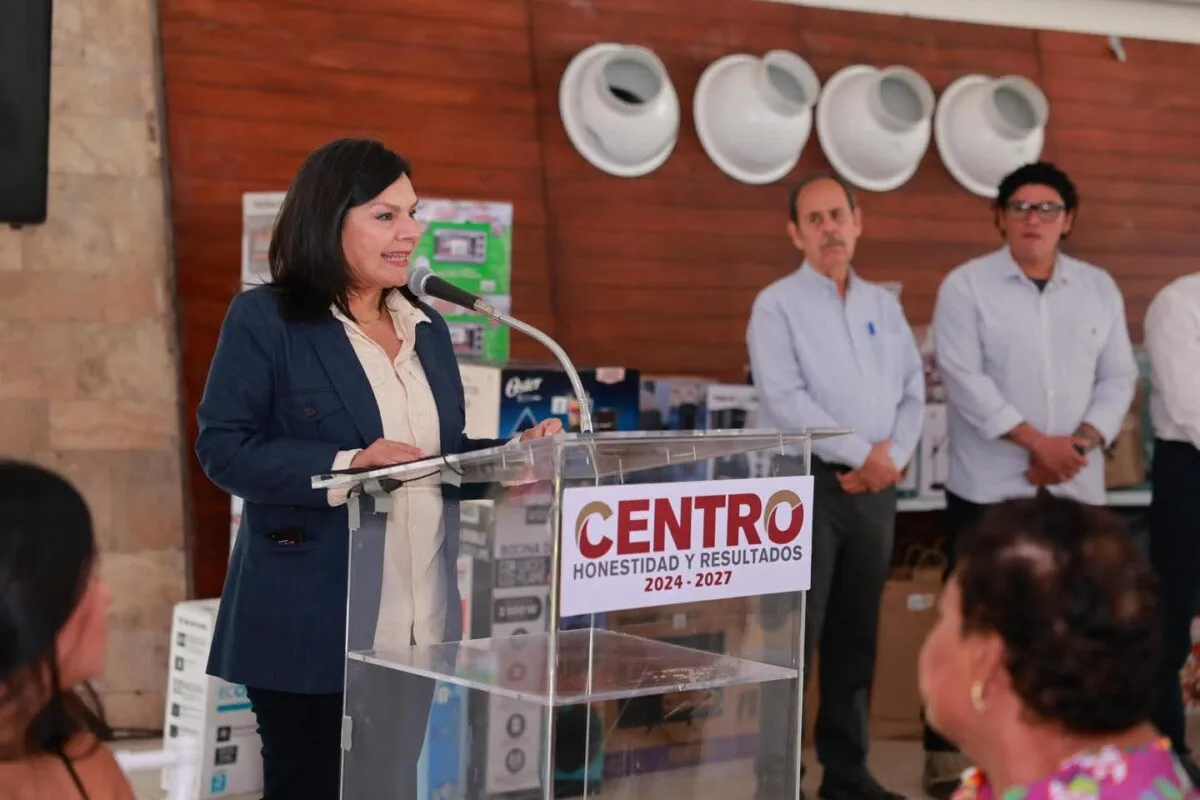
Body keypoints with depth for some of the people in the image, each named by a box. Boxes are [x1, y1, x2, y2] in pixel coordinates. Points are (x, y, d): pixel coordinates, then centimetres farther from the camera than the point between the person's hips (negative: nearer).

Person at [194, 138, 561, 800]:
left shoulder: (427, 328, 15)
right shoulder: (264, 319, -5)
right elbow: (223, 447, -12)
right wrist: (345, 466, -24)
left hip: (417, 620, 6)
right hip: (312, 623, -6)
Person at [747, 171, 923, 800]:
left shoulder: (885, 306, 15)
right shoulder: (777, 305, -3)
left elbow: (912, 394, 11)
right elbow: (786, 401, -14)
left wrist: (892, 456, -7)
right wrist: (862, 453, -13)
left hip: (874, 487, 6)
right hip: (809, 482, -5)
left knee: (856, 634, 10)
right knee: (795, 634, -7)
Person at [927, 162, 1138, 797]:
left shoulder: (1099, 288, 9)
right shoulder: (966, 286, -3)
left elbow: (1118, 377, 7)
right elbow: (964, 377, -12)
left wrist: (1079, 444, -9)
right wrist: (1037, 441, -16)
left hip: (1076, 488, 4)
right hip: (989, 486, -3)